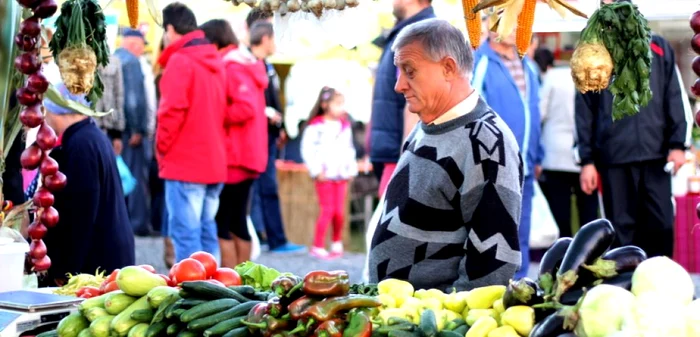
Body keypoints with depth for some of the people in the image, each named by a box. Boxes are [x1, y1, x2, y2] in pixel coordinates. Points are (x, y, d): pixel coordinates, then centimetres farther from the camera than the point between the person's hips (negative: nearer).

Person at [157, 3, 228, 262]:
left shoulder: (179, 61, -10)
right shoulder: (215, 61, 15)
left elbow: (173, 110, -18)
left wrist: (162, 148, -5)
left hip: (184, 163, -8)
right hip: (214, 163, 8)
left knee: (185, 233, -7)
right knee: (206, 231, 11)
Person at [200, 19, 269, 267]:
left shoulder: (231, 67, -13)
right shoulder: (247, 64, 16)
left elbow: (246, 108, -24)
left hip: (233, 157, -10)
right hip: (247, 156, 10)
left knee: (219, 221, -6)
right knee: (237, 220, 12)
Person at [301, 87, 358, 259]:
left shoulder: (345, 126, 13)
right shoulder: (316, 126, -6)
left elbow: (350, 150, 21)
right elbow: (307, 150, -10)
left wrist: (351, 169, 12)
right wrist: (316, 170, -13)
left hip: (341, 175, 5)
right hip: (325, 176, -5)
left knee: (339, 212, 3)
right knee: (327, 210, -8)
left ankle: (337, 243, 22)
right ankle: (318, 247, 0)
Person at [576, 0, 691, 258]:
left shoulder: (659, 48, 10)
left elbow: (676, 99, 7)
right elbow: (584, 111, 6)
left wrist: (678, 144, -3)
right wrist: (586, 160, 1)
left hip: (656, 155, 0)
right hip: (613, 158, 0)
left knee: (661, 225, -1)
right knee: (621, 228, 2)